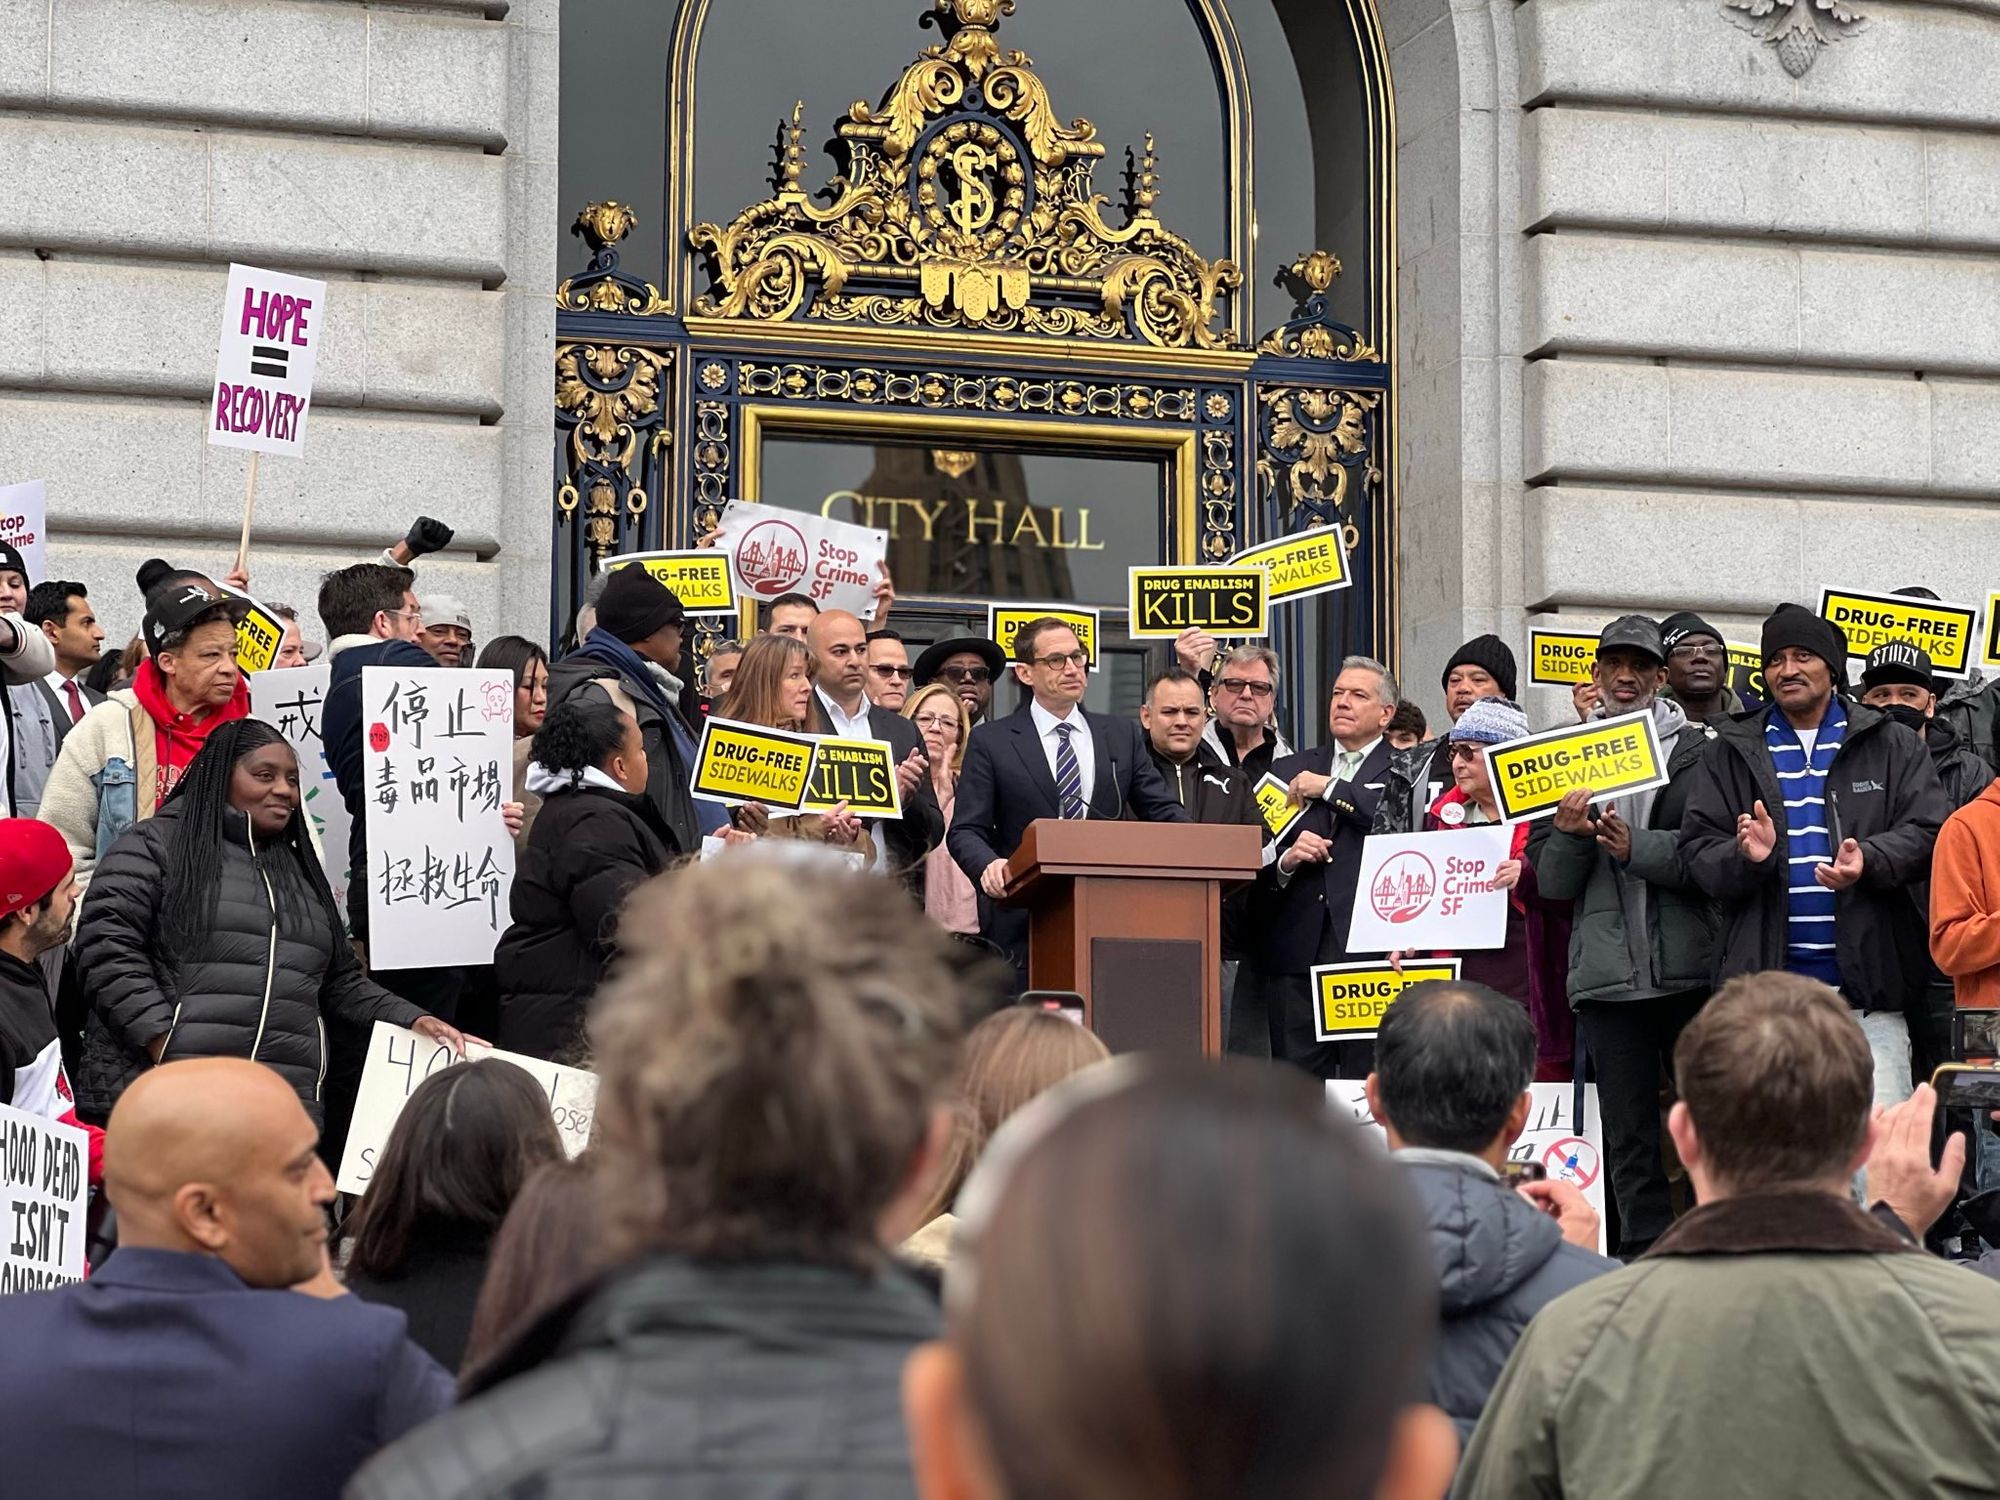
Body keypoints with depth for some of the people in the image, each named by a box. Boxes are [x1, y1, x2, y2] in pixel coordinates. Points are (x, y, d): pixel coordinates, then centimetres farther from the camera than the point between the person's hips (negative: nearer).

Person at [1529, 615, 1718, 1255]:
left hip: (1691, 967, -2)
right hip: (1607, 973, 2)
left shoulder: (1698, 751, 4)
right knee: (1629, 1136, 4)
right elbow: (1551, 882, 7)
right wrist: (1568, 834, -13)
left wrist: (1637, 848, -17)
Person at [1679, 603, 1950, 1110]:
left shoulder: (1891, 746, 9)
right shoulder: (1731, 752, 12)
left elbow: (1927, 831, 0)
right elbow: (1697, 850, 6)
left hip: (1869, 986, -1)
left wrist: (1870, 861, -20)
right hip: (1766, 987, 1)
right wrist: (1746, 857, -16)